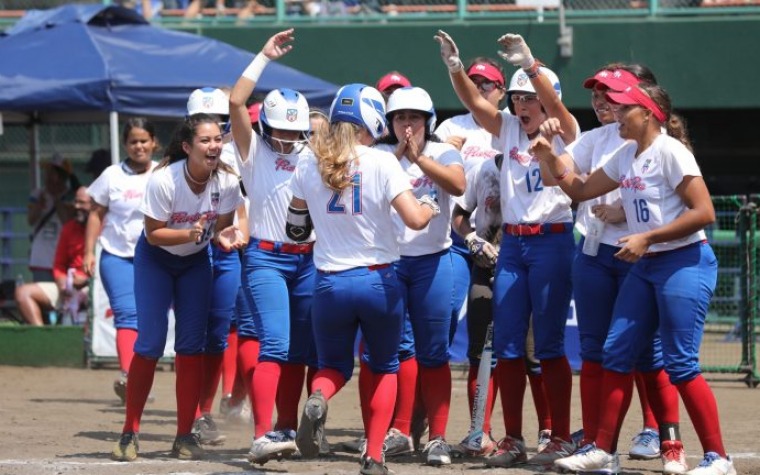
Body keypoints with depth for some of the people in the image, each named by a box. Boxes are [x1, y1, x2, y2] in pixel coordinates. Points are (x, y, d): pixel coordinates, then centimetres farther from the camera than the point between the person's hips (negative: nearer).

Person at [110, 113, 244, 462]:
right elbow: (154, 234, -21)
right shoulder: (163, 180, -30)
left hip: (195, 262, 3)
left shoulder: (227, 182, -20)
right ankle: (129, 433, 2)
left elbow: (221, 228, -7)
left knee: (192, 345, -2)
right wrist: (189, 234, -37)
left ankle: (185, 436, 5)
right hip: (155, 259, -3)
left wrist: (224, 238, -30)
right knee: (150, 344, -9)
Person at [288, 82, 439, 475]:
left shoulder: (308, 166, 0)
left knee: (333, 365, 21)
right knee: (384, 367, 20)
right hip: (378, 281, -2)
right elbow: (415, 219, -18)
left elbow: (296, 227, 11)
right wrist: (430, 207, 3)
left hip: (330, 284, 2)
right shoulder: (382, 163, -11)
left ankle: (318, 399, -17)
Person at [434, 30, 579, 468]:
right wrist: (455, 68, -20)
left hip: (553, 241, -5)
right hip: (512, 242, 5)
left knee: (550, 344, -3)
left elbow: (555, 106, -24)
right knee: (507, 345, 4)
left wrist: (531, 65, -40)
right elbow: (475, 103, -3)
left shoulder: (563, 135, -4)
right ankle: (513, 440, 10)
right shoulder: (509, 130, 10)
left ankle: (562, 439, 4)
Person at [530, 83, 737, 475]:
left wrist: (646, 238, -21)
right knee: (616, 354, 7)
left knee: (680, 363, -10)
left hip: (684, 263, -9)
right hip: (644, 267, 9)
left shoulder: (670, 152, -14)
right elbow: (580, 190, 22)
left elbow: (703, 212, -20)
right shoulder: (627, 156, 12)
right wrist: (550, 159, 5)